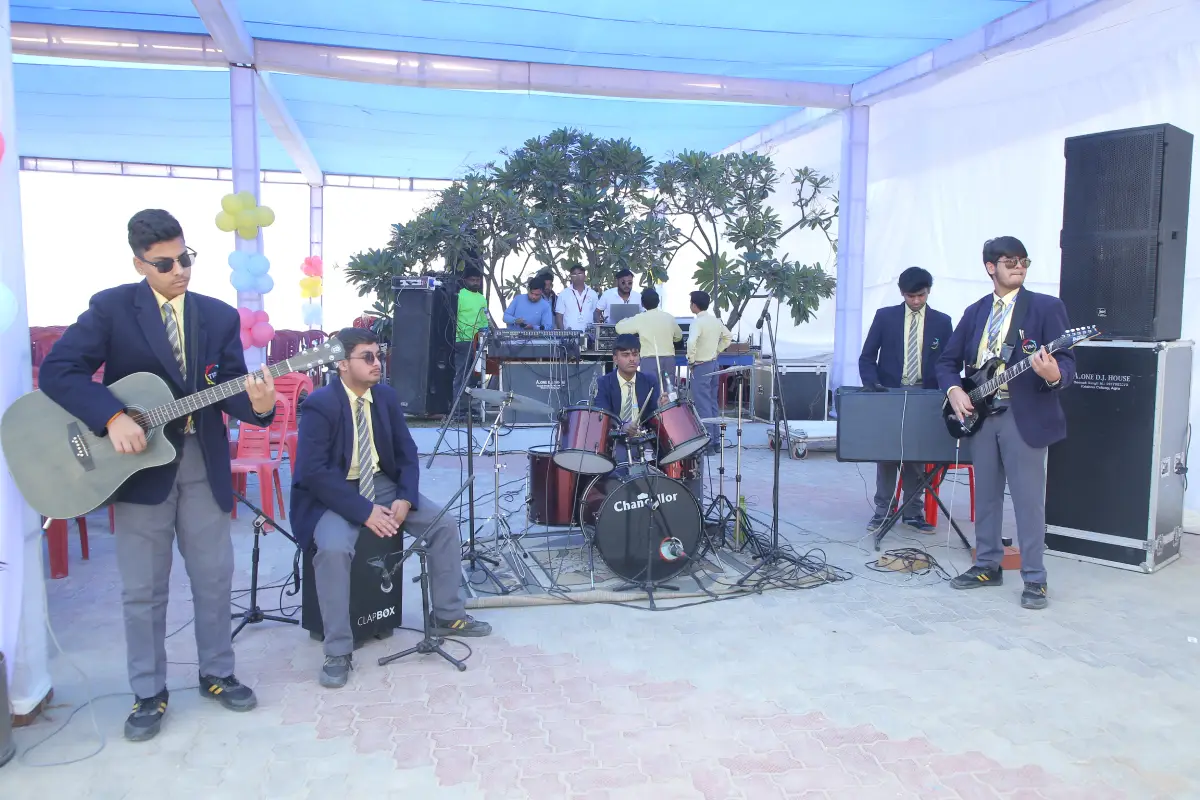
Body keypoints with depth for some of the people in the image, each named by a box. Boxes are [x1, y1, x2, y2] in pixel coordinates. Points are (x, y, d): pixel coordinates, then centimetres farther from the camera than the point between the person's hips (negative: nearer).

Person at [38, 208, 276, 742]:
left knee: (215, 577, 10)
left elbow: (229, 391, -2)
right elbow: (56, 371, -13)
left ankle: (216, 674, 28)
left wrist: (258, 404, -25)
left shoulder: (220, 316, 3)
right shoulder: (110, 308, -5)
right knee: (143, 588, 7)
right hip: (139, 462, -2)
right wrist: (113, 418, -25)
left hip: (203, 463, 3)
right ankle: (149, 693, 23)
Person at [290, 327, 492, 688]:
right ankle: (338, 652, -17)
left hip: (382, 485, 6)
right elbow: (313, 472, -24)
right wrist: (364, 511, -28)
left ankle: (448, 617, 12)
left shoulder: (387, 396, 0)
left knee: (445, 525, -6)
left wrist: (405, 498, -13)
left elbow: (407, 454, 5)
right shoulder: (320, 404, -18)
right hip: (332, 493, -6)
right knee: (334, 548, -34)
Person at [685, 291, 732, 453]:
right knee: (712, 403, 15)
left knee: (702, 405, -4)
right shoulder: (716, 320, 8)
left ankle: (707, 442, -3)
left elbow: (691, 342, -32)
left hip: (700, 367, -8)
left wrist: (691, 360, -18)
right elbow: (728, 337, 21)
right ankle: (716, 439, 20)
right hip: (713, 364, 8)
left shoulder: (697, 322, -17)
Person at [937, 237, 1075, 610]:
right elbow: (947, 361, 13)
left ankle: (1034, 579, 8)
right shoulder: (975, 312, 12)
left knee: (1028, 501, -2)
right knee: (985, 496, 12)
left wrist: (1054, 374, -32)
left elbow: (1067, 361, -9)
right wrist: (954, 390, -6)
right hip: (980, 415, 5)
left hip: (1025, 416, -5)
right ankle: (987, 565, 25)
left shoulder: (1047, 307, -2)